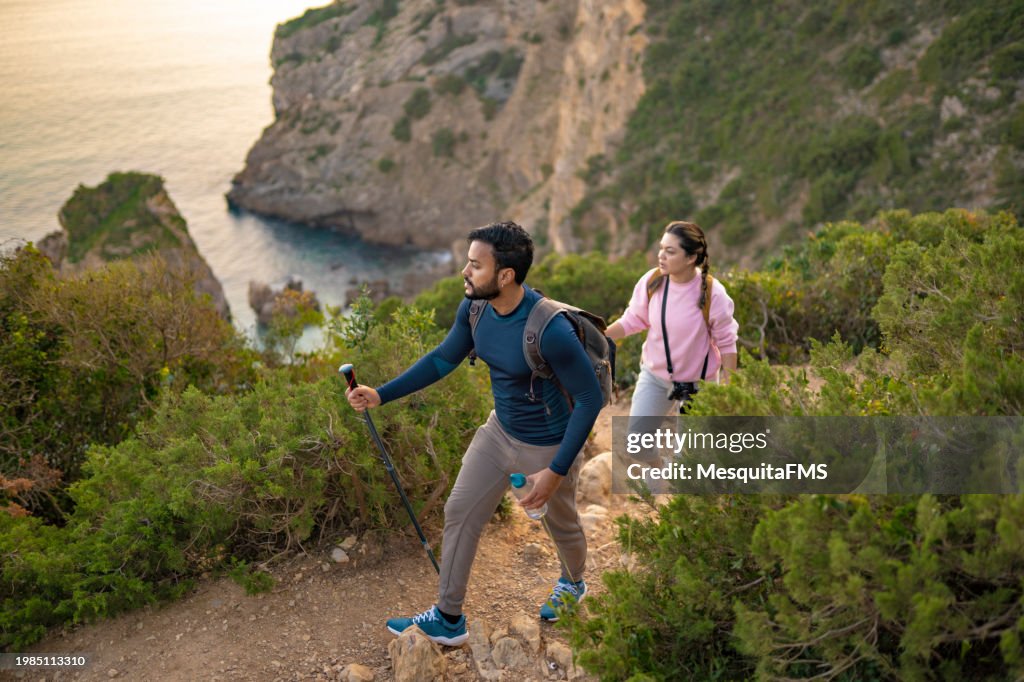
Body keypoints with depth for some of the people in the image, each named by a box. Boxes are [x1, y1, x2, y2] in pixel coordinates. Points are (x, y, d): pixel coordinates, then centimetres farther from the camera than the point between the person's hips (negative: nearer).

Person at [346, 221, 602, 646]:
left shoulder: (550, 330, -35)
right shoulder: (476, 309, -13)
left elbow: (590, 398, -26)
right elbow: (442, 359, 4)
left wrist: (556, 471, -25)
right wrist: (381, 396, -3)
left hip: (548, 447, -6)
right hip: (499, 431, 6)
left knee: (562, 526, 21)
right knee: (459, 514, 9)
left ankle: (572, 584, 55)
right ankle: (448, 620, 26)